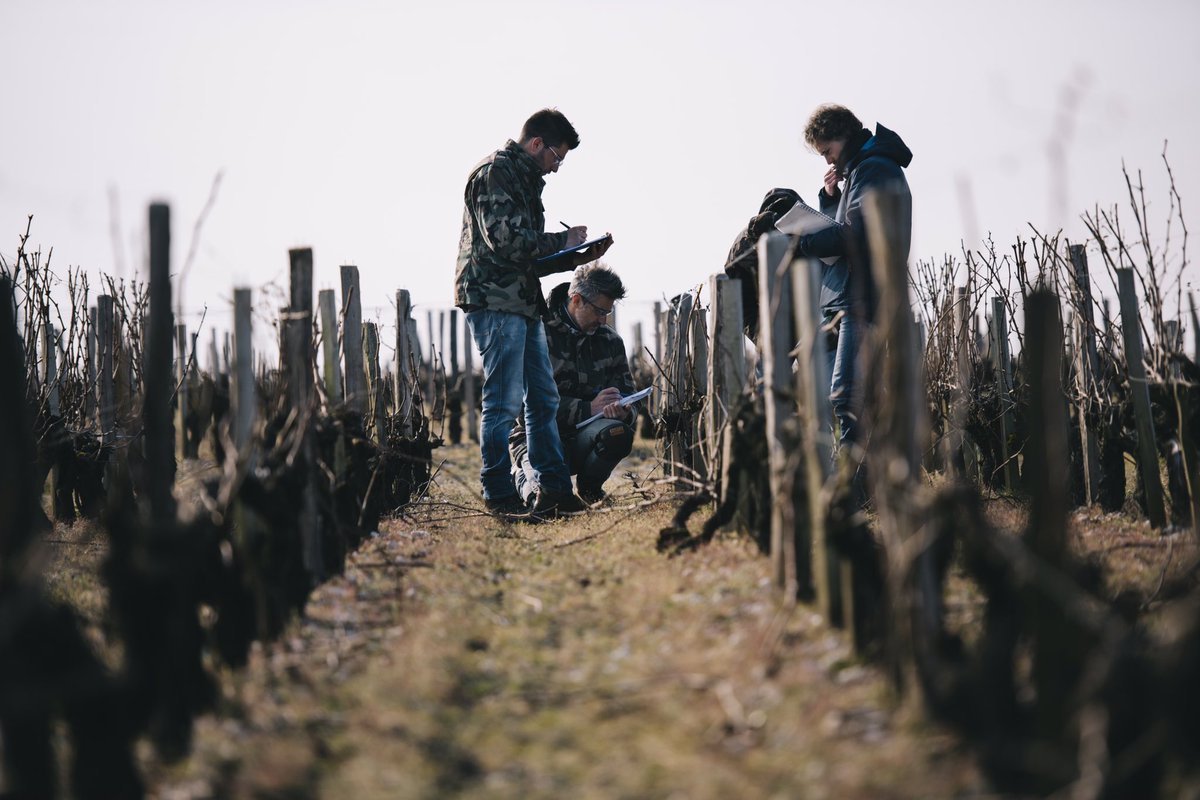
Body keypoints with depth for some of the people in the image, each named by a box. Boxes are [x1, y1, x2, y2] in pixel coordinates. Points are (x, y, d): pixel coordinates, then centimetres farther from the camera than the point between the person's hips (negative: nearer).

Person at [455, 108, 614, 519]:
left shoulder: (526, 179, 23)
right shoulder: (494, 173, -8)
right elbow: (504, 240, -20)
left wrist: (574, 258, 10)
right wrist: (562, 240, -9)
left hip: (522, 301, 10)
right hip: (494, 300, -10)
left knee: (543, 398, 10)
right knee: (505, 400, -9)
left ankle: (554, 488, 14)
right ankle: (499, 495, -3)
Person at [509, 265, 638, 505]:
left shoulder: (610, 340, 9)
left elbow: (627, 398, 10)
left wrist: (624, 411, -17)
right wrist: (588, 408, -23)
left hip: (582, 436, 4)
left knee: (618, 432, -31)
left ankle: (589, 485, 2)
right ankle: (524, 476, 9)